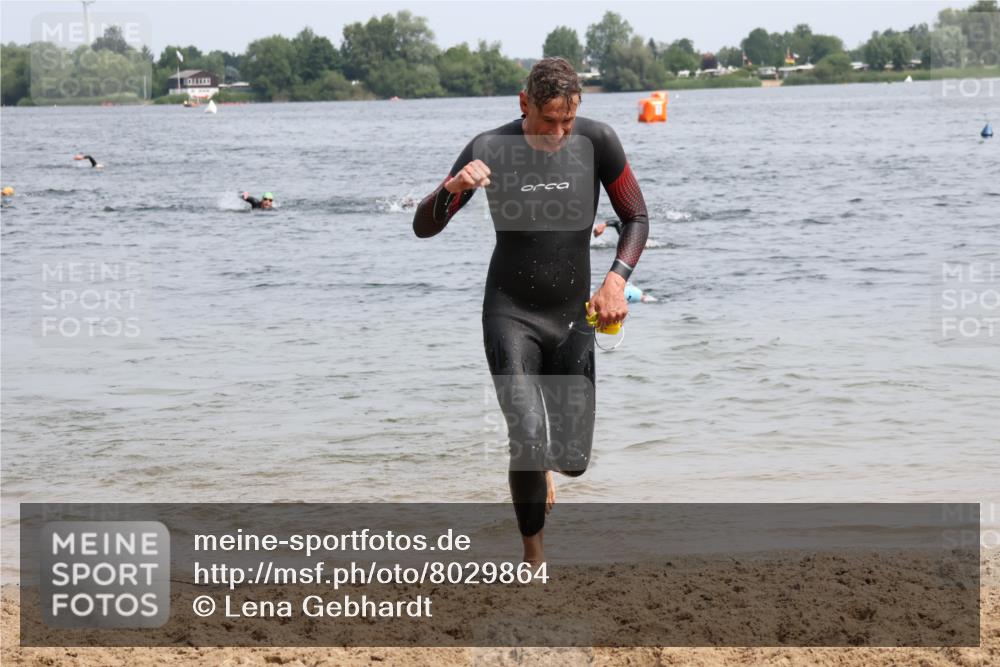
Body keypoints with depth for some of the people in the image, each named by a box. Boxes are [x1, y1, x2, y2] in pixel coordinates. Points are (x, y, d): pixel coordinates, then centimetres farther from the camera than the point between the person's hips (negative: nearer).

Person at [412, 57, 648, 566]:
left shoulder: (597, 142, -9)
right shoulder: (490, 150, -13)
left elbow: (636, 219, 3)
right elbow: (423, 227, -9)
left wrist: (617, 279, -14)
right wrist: (454, 187, -30)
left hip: (574, 315, 2)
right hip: (510, 314, -2)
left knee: (573, 460, 2)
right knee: (528, 445, -19)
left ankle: (541, 465, 41)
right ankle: (534, 560, 2)